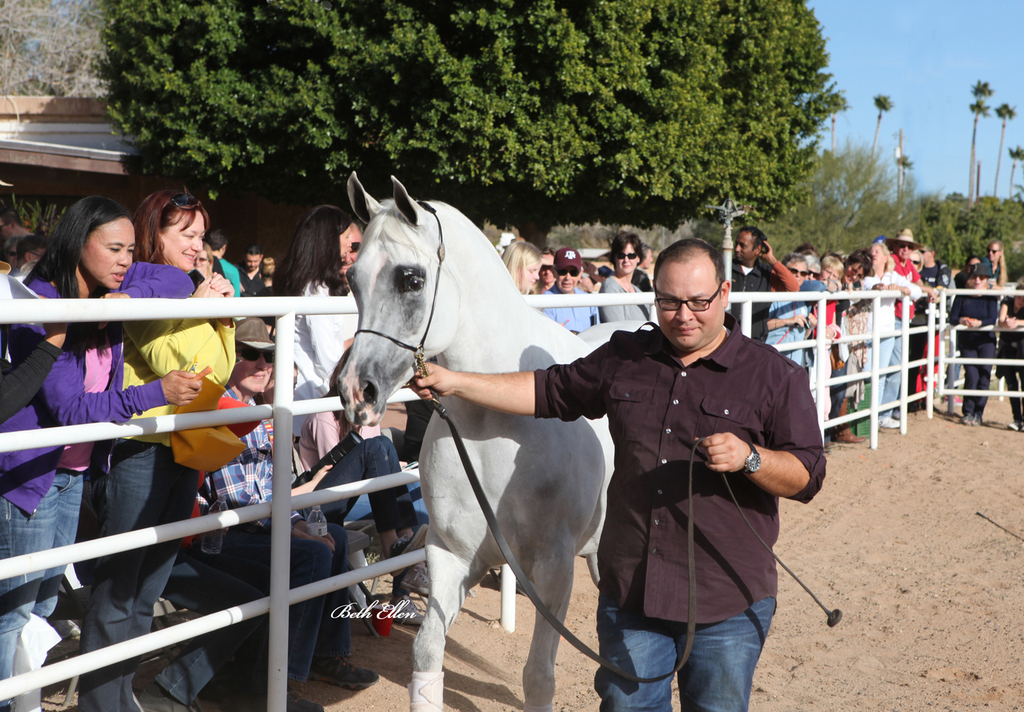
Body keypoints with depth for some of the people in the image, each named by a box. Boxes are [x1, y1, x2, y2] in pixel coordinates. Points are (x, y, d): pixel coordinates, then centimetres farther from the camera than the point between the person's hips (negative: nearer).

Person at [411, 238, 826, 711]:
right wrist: (451, 382, 6)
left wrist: (749, 459, -24)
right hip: (630, 591, 3)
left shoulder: (774, 376, -4)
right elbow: (546, 392, 13)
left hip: (727, 603, -3)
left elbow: (807, 476, -5)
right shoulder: (623, 359, 8)